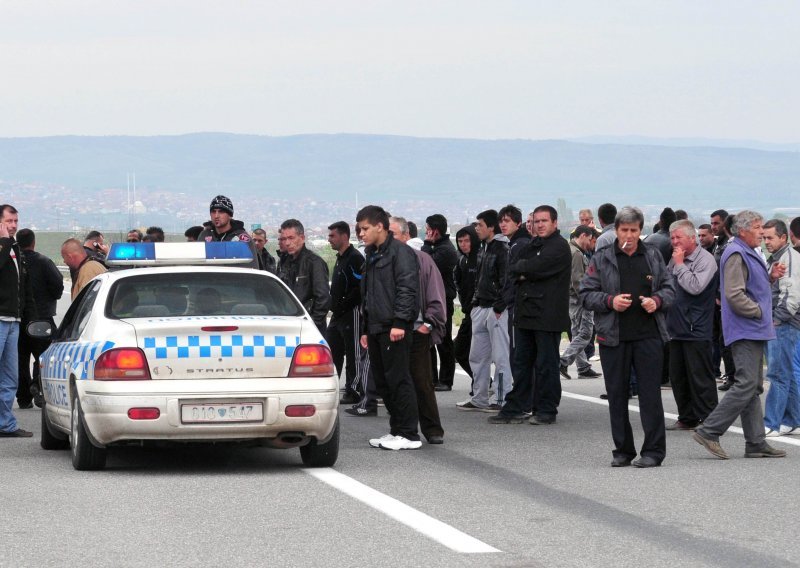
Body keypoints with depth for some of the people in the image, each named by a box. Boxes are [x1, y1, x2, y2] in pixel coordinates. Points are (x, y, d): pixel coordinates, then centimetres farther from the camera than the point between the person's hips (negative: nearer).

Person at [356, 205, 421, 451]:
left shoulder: (400, 251, -7)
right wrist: (365, 329, 23)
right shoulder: (372, 255, 21)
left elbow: (407, 289, -16)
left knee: (398, 379, -9)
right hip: (376, 328, 9)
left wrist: (399, 322, -22)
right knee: (382, 382, 9)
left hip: (395, 329, -9)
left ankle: (408, 435, -6)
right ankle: (397, 430, 16)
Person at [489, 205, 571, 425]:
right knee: (521, 362, 9)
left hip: (547, 315, -8)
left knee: (546, 364, -2)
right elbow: (511, 269, 11)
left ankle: (546, 411, 4)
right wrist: (524, 272, -9)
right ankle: (515, 408, 13)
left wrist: (521, 268, -2)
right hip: (525, 313, 8)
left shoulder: (559, 246, -8)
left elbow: (536, 267, -19)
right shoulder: (531, 246, 18)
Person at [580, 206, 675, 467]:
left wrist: (657, 301, -7)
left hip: (648, 335, 0)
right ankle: (623, 451, 15)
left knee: (650, 393, -4)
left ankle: (653, 450, 0)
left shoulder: (653, 257, 10)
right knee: (617, 395, 5)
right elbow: (586, 294, 4)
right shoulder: (601, 259, 6)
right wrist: (610, 301, -13)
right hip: (613, 337, 0)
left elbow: (669, 288, 14)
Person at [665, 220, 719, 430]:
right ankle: (687, 418, 22)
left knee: (700, 378, -5)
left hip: (697, 330, -8)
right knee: (678, 377, 13)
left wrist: (680, 265, -15)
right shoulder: (675, 259, 14)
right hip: (677, 327, 8)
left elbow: (695, 287, -23)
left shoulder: (705, 259, -11)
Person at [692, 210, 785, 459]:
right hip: (745, 330, -11)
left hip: (754, 331, 11)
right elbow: (734, 295, -22)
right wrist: (759, 311, -14)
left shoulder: (749, 254, 19)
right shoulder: (736, 255, -14)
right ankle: (709, 431, -13)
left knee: (753, 387, 9)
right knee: (746, 385, -15)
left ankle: (756, 443, 10)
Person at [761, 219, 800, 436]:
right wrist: (771, 277, -4)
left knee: (777, 374, -11)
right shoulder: (775, 258, 19)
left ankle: (772, 424, -12)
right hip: (773, 324, 10)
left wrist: (776, 319, -17)